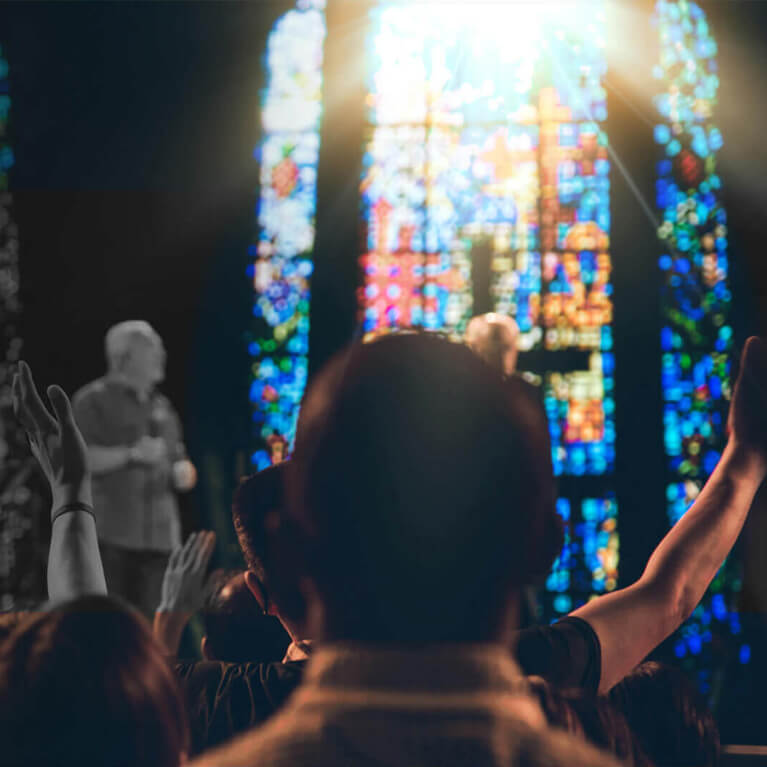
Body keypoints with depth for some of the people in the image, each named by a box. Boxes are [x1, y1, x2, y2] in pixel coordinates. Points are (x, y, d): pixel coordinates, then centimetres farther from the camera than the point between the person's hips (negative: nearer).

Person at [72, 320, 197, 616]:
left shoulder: (161, 406, 17)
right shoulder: (93, 400, -1)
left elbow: (180, 467, 22)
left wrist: (183, 472, -1)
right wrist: (131, 454, -17)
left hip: (159, 533, 5)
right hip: (108, 530, -5)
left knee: (151, 621, 2)